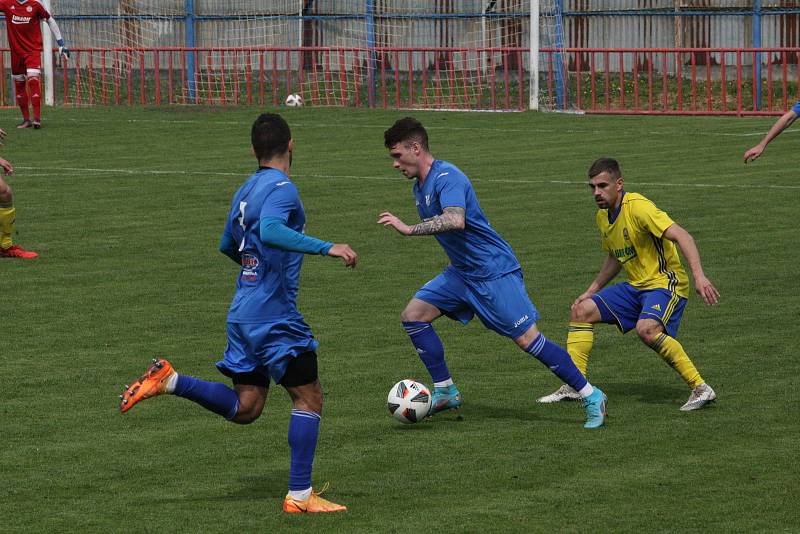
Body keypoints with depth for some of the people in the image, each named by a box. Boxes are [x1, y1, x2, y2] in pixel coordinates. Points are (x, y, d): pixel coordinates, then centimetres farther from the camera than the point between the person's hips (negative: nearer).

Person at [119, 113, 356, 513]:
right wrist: (326, 248, -34)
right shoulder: (282, 188, -12)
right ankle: (300, 496, -1)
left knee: (244, 408, 11)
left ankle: (168, 382, -1)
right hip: (275, 315, -8)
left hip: (243, 312, 8)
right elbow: (271, 230, -32)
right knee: (309, 398, 0)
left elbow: (228, 245, 27)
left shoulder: (245, 190, 14)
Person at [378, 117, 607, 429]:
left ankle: (591, 397, -2)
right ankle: (445, 392, 11)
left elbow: (455, 220, -39)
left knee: (527, 338, -11)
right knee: (413, 316, 2)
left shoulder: (446, 178, -21)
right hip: (462, 272, 10)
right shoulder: (420, 186, 10)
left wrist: (408, 229, -38)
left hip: (494, 271, -10)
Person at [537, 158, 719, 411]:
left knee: (647, 328, -35)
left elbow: (682, 236, -28)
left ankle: (700, 388, -27)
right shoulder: (603, 216, 8)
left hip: (665, 283, -9)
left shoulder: (638, 207, -20)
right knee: (581, 311, 7)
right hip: (636, 286, 9)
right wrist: (590, 292, 23)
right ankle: (574, 387, 11)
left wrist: (699, 275, -40)